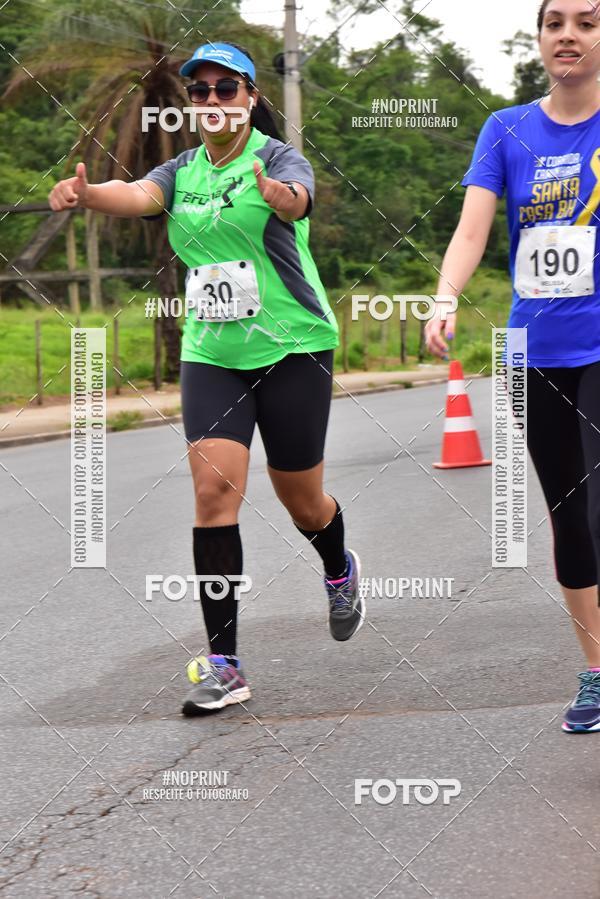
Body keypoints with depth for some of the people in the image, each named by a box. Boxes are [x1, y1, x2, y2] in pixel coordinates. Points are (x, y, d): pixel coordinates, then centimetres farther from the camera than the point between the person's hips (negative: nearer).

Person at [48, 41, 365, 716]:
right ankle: (223, 665, -11)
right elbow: (140, 194, -16)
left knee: (299, 497, 8)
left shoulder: (278, 158, -7)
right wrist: (86, 193, -39)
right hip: (211, 353, 3)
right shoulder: (183, 170, 5)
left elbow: (298, 200, -30)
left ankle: (339, 572, 46)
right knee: (214, 488, -12)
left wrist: (279, 195, -55)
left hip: (290, 348, -3)